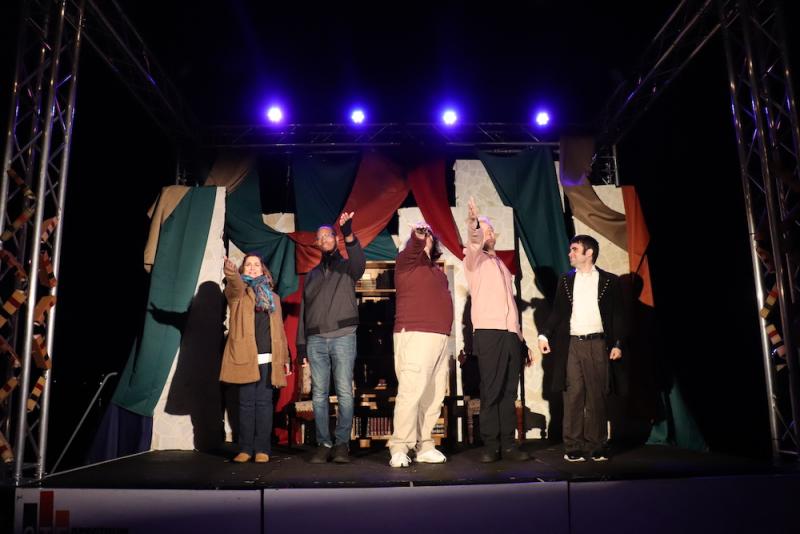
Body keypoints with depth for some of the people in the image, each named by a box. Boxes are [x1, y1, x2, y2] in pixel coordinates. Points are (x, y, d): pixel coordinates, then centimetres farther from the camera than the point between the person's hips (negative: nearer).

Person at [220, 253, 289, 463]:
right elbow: (236, 285, -19)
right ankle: (245, 448, 10)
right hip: (245, 356, -2)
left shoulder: (272, 297, 17)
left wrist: (285, 357, 13)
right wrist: (231, 273, -42)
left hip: (268, 358, 2)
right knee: (246, 402, 2)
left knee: (264, 402, 3)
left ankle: (262, 448, 7)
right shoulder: (238, 291, 8)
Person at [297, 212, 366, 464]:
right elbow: (303, 309, 19)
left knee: (344, 392, -5)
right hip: (315, 340, 4)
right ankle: (323, 444, 8)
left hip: (342, 336, -4)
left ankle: (342, 443, 1)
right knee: (319, 394, 2)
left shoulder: (347, 266, 10)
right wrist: (301, 342, 10)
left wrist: (349, 234, -31)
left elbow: (360, 262, -16)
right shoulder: (311, 274, 22)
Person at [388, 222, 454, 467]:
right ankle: (399, 449, -6)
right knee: (411, 391, -12)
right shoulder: (407, 261, 2)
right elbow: (413, 248, -21)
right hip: (415, 335, -7)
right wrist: (417, 234, -38)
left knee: (434, 396, 7)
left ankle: (424, 447, 15)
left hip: (439, 338, 7)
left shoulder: (438, 271, 22)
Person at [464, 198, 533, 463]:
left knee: (509, 393, 5)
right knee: (490, 392, -6)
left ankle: (508, 444, 9)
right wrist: (473, 224, -41)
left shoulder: (502, 265, 25)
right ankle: (490, 446, 0)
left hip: (512, 336, 6)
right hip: (489, 334, -6)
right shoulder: (475, 260, 7)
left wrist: (522, 341, 22)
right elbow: (473, 245, -19)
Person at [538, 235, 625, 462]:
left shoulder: (609, 281, 5)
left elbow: (617, 315, 5)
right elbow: (557, 312, 10)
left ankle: (597, 446, 13)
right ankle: (573, 447, 7)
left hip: (596, 344, -1)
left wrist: (617, 344, -3)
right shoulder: (565, 280, 11)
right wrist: (544, 334, -3)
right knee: (573, 395, 1)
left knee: (597, 396, 3)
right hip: (571, 344, 1)